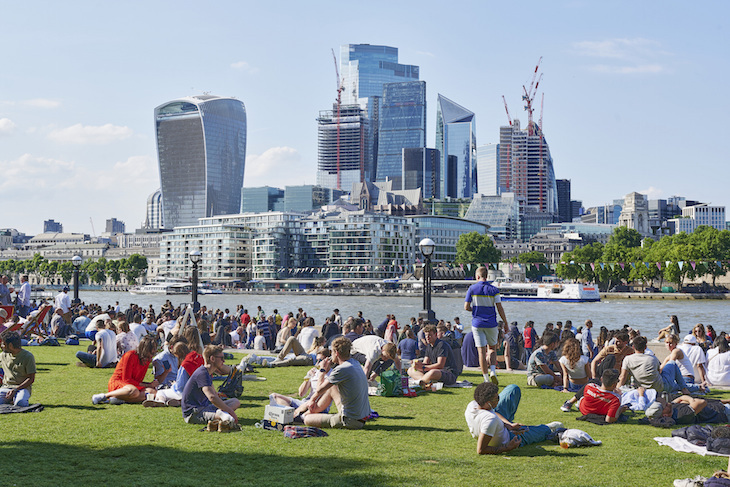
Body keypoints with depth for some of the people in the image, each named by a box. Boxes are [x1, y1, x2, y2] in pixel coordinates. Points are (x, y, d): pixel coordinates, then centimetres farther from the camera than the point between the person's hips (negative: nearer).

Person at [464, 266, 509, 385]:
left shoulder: (472, 289, -3)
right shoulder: (493, 290, -3)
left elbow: (466, 307, -3)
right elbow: (500, 309, -5)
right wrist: (506, 324, 2)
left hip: (477, 324, 0)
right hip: (491, 324, 0)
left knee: (482, 351, 2)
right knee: (492, 348, 17)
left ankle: (486, 378, 1)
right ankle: (493, 371, -4)